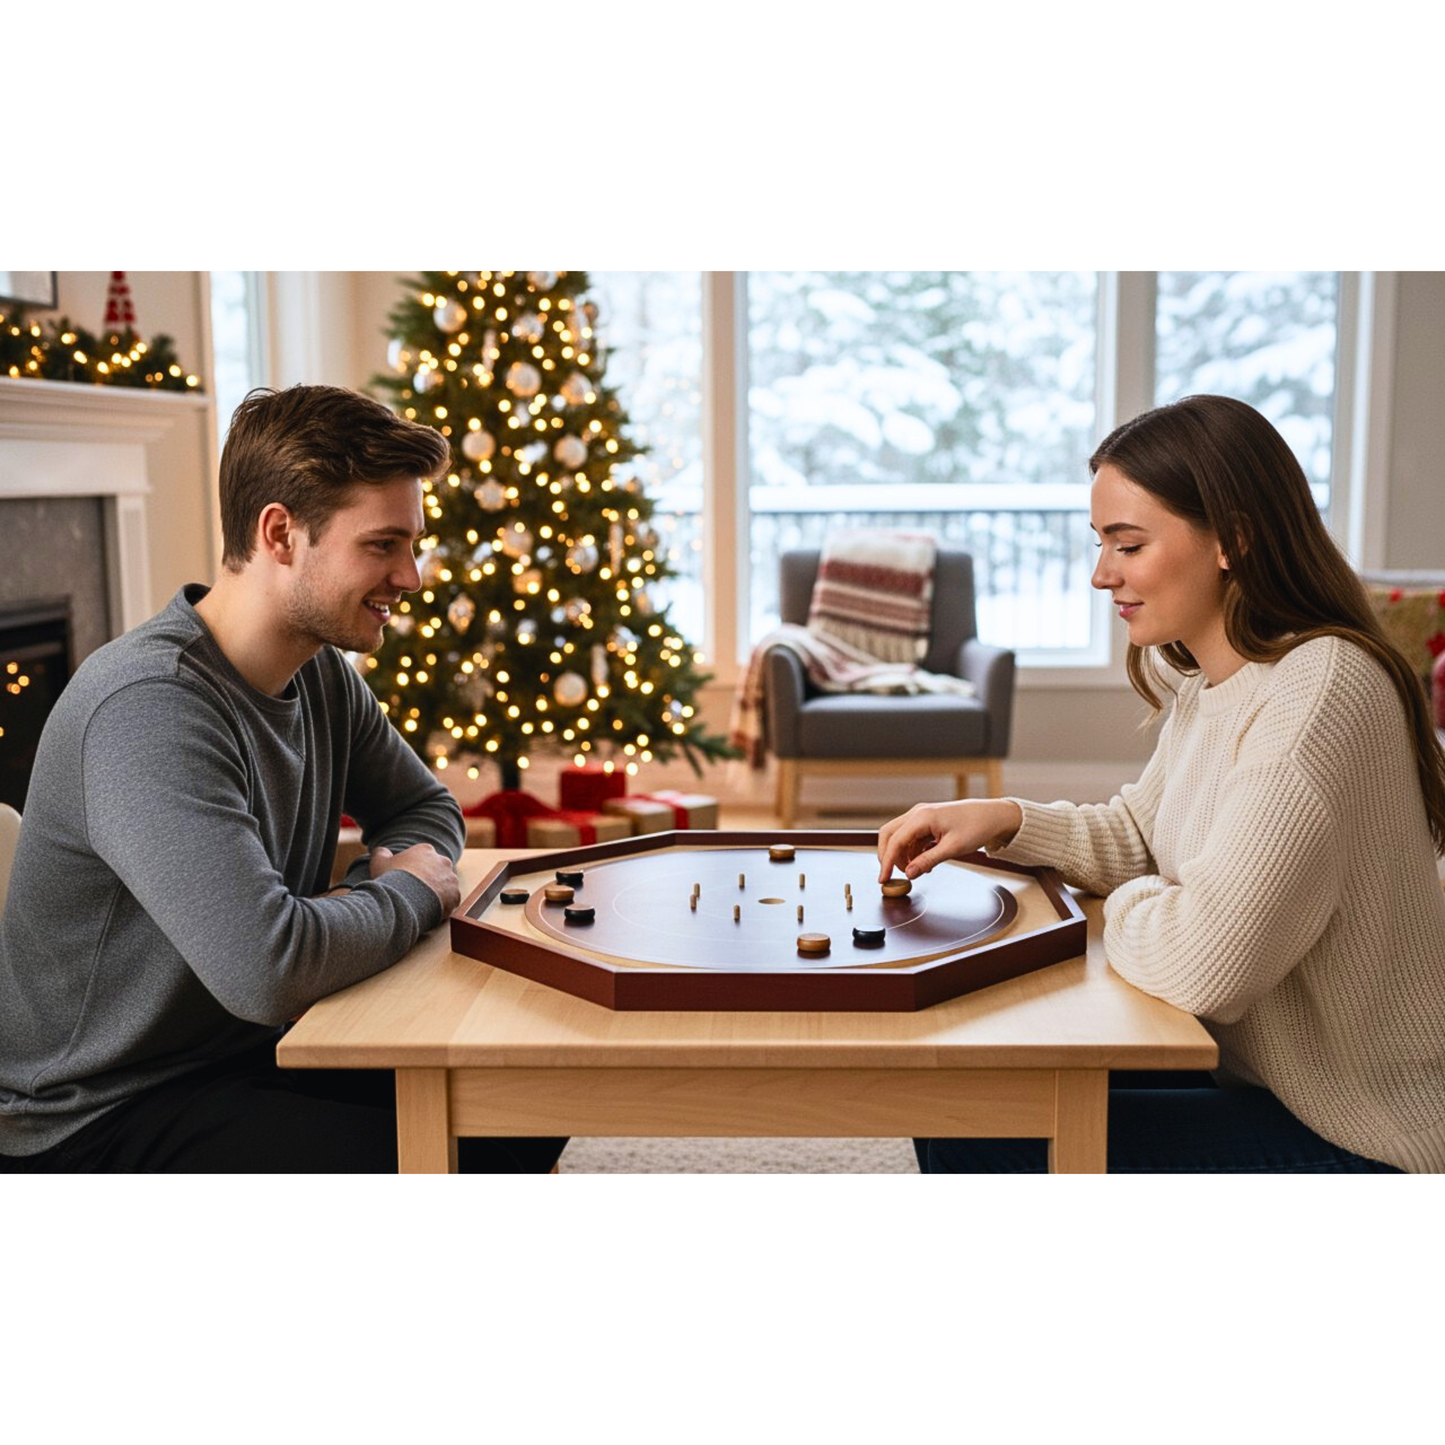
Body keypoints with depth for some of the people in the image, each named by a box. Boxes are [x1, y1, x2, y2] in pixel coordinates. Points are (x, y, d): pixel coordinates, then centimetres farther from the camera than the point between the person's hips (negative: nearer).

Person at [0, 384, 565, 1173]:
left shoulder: (324, 672, 1)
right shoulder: (149, 705, -27)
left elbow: (427, 809, 17)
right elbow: (266, 969, -38)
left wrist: (370, 885, -7)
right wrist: (410, 893, -17)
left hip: (255, 1050, 8)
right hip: (102, 1118, -8)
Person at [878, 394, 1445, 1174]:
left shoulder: (1319, 690, -27)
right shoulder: (1207, 685, 5)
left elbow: (1201, 960, -35)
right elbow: (1135, 838, 18)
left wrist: (1126, 907, -12)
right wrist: (1005, 820, -1)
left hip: (1358, 1140, -9)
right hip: (1254, 1073, 9)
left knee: (981, 1140, -12)